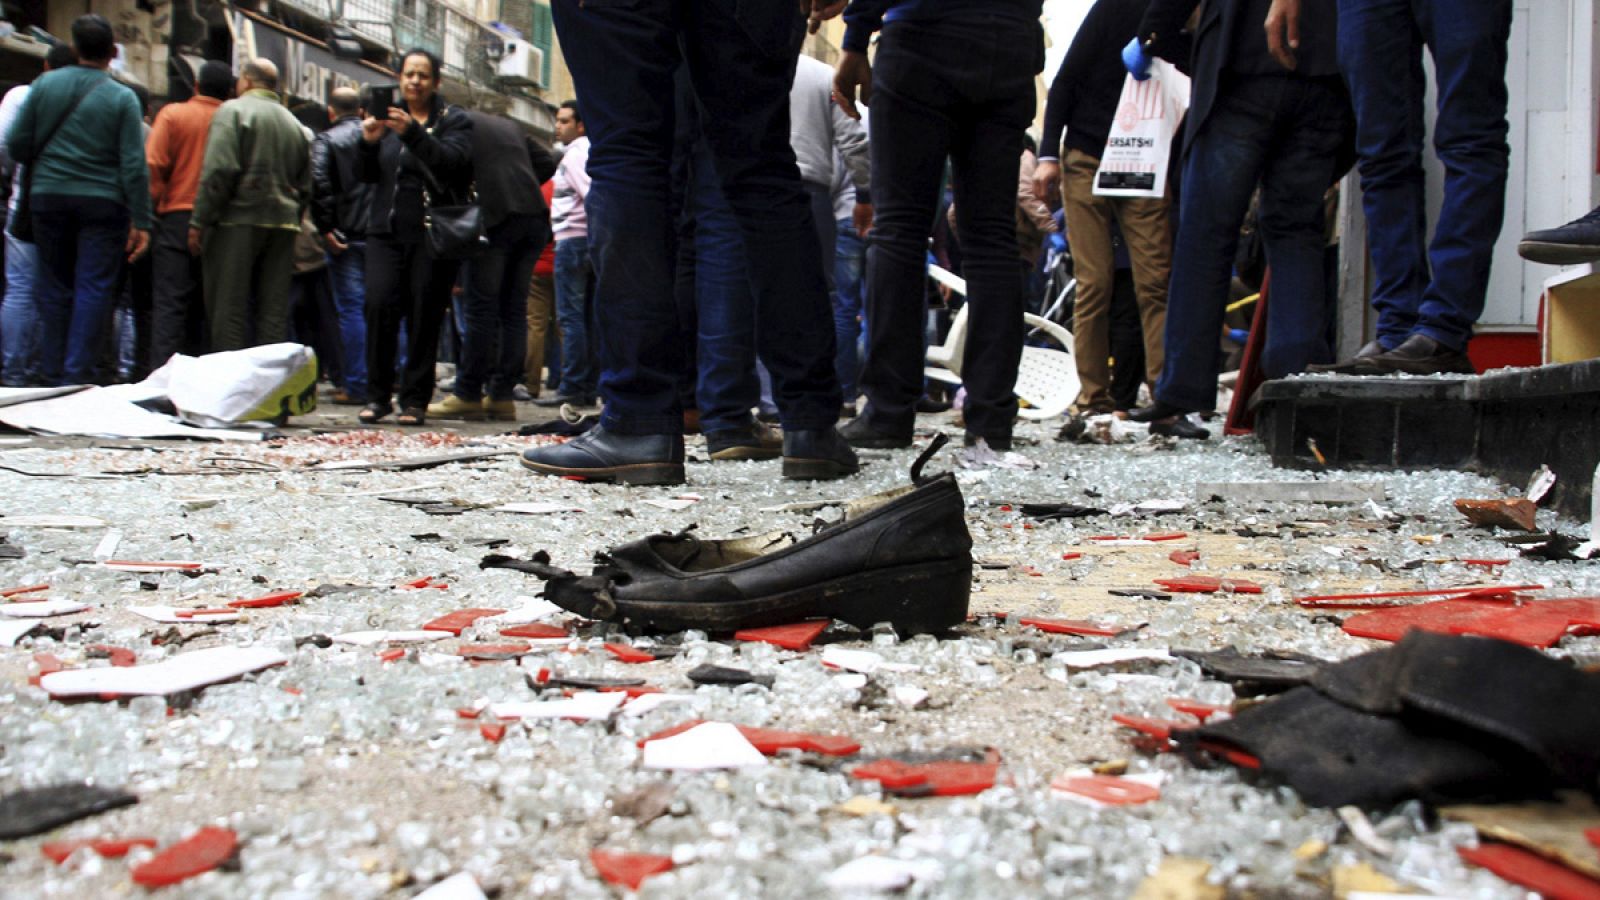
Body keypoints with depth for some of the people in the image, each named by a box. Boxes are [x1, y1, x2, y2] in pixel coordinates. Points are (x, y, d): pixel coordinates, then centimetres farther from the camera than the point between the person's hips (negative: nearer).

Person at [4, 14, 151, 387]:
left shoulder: (45, 84, 3)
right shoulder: (123, 98, -5)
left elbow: (17, 145, 4)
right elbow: (134, 166, -9)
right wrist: (141, 222, -7)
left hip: (49, 198, 3)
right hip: (102, 202, -3)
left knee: (54, 288, 11)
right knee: (94, 289, 0)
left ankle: (51, 376, 16)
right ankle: (77, 375, -4)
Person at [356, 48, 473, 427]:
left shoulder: (454, 120, 7)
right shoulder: (387, 115, 17)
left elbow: (452, 161, -13)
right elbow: (366, 175, 11)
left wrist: (413, 133, -26)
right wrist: (369, 142, -9)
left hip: (433, 233, -2)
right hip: (387, 229, 3)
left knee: (425, 315, -4)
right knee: (380, 306, -11)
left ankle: (414, 399, 3)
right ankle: (377, 395, -1)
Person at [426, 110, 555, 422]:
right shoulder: (509, 125, 26)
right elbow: (547, 163, 19)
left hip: (496, 218, -6)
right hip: (535, 217, 6)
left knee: (480, 308, -2)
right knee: (514, 309, 7)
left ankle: (468, 395, 0)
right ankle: (502, 395, 7)